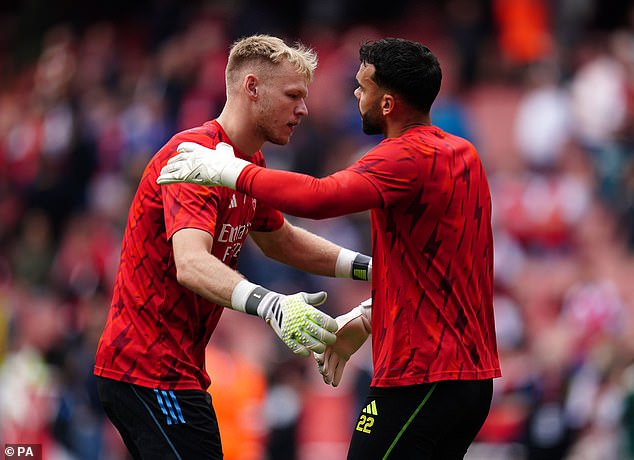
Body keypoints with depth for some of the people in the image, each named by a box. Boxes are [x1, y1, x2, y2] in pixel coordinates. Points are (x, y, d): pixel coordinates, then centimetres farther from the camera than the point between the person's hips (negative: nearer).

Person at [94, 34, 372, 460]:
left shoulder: (250, 165, 13)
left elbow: (280, 240, 31)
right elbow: (191, 265, -34)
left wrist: (369, 267, 18)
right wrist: (272, 306, -50)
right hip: (150, 373, -11)